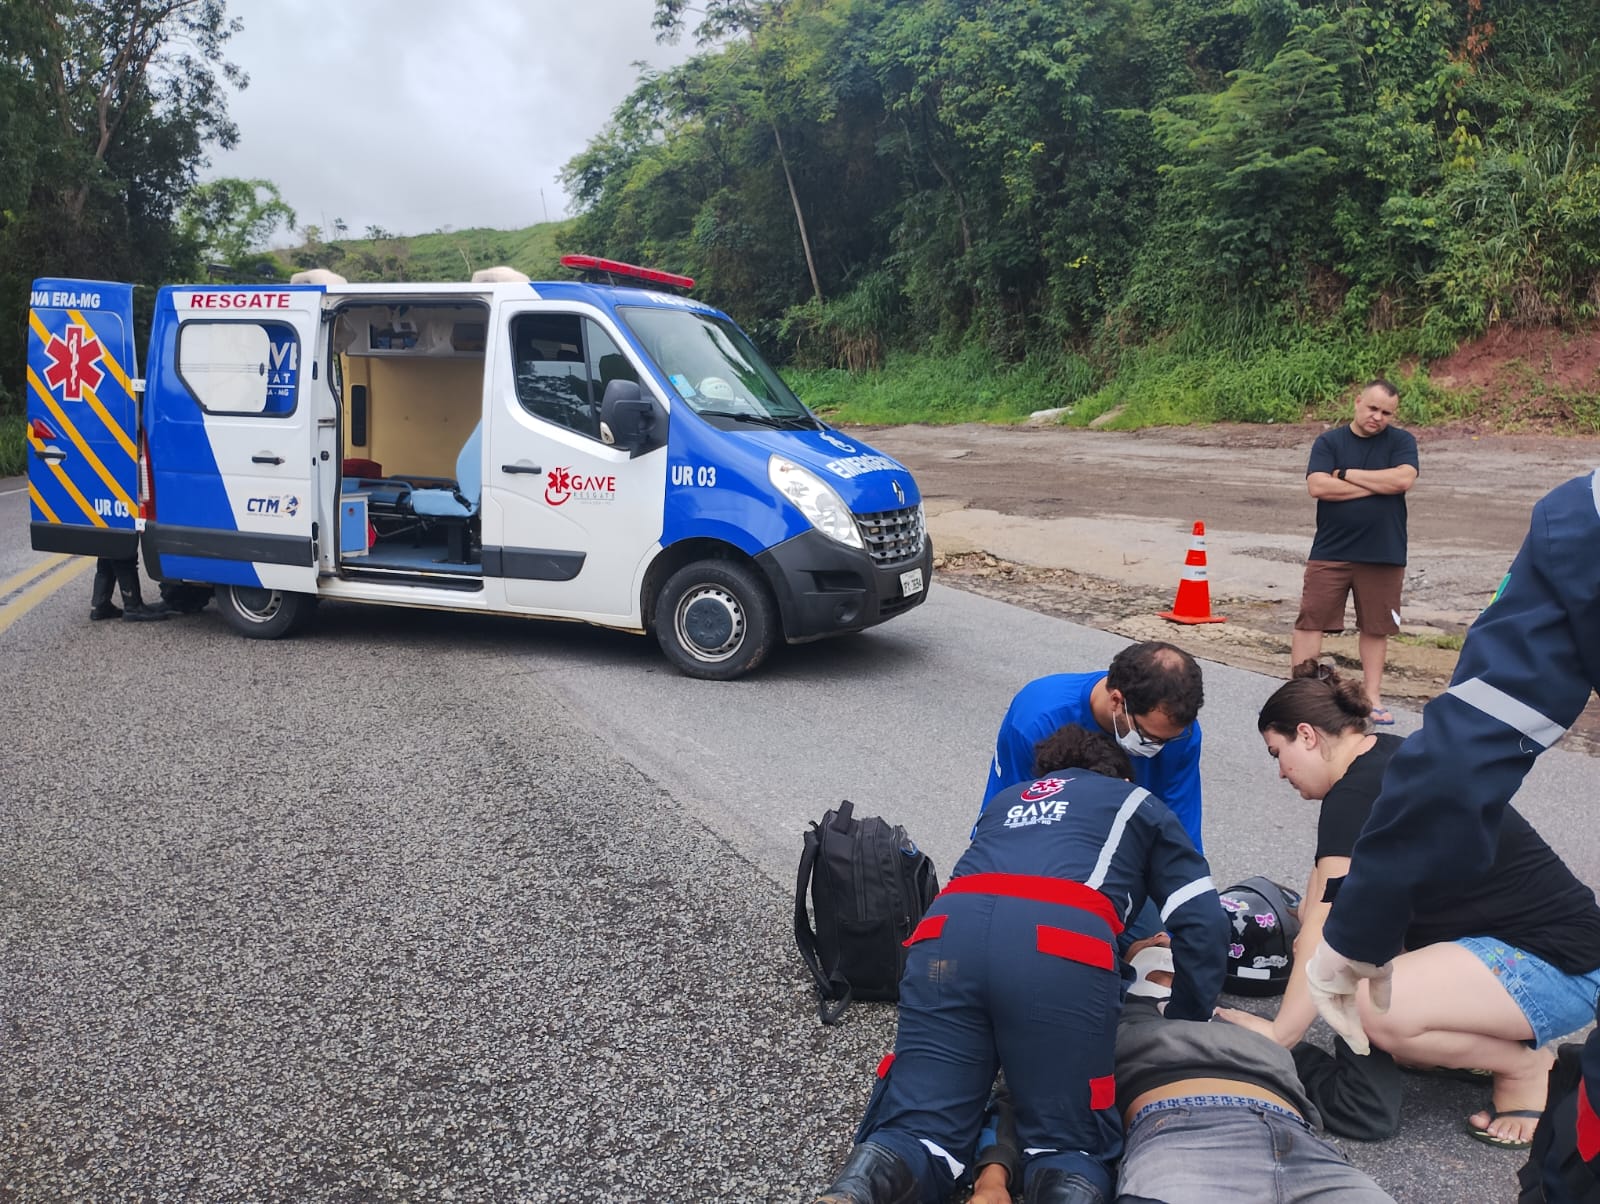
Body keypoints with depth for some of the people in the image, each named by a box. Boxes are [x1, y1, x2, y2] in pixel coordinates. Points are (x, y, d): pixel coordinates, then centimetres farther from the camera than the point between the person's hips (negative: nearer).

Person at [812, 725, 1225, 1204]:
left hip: (949, 935, 3)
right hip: (1064, 951, -2)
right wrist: (1185, 1023, 33)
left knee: (918, 1128, 8)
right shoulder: (1140, 804, 31)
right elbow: (1202, 924, 20)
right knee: (1070, 1145, 12)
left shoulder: (1007, 799, 40)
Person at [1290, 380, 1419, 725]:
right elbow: (1318, 486, -13)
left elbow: (1403, 479, -14)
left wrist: (1347, 473, -10)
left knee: (1375, 626, 10)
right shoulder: (1329, 441, 2)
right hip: (1330, 552, -1)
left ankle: (1372, 696, 20)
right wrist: (1378, 485, -10)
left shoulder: (1401, 441, 4)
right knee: (1311, 620, -2)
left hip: (1383, 555, 1)